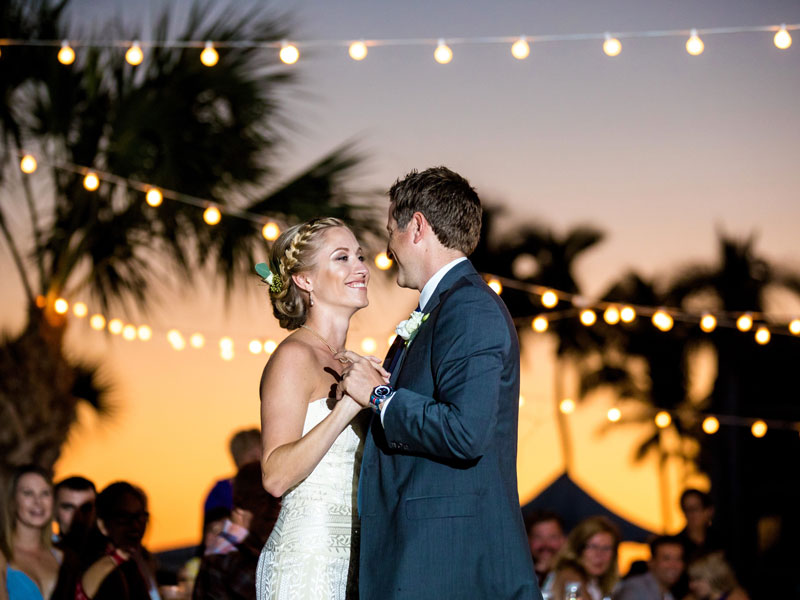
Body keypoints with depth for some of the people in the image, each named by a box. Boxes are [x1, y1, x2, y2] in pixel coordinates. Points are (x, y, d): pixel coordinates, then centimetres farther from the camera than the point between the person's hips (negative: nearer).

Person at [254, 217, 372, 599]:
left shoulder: (344, 365, 16)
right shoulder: (294, 356, -8)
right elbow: (276, 476, -18)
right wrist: (345, 408, -24)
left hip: (348, 561, 8)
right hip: (305, 558, -8)